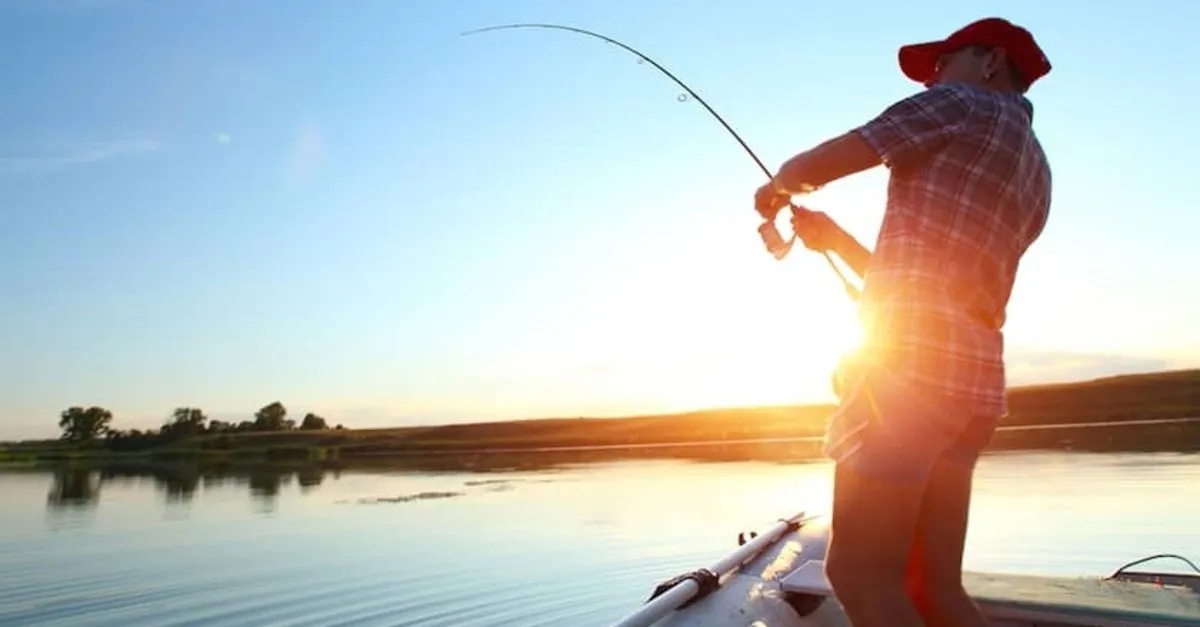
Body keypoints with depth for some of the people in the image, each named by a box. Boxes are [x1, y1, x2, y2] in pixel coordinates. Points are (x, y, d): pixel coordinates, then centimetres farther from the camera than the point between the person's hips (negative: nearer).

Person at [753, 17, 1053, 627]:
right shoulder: (1034, 175, 28)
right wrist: (834, 237, 28)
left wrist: (775, 188, 22)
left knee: (861, 572, -8)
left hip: (908, 360, -9)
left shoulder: (964, 104, 6)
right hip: (972, 378, 9)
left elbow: (812, 168, 1)